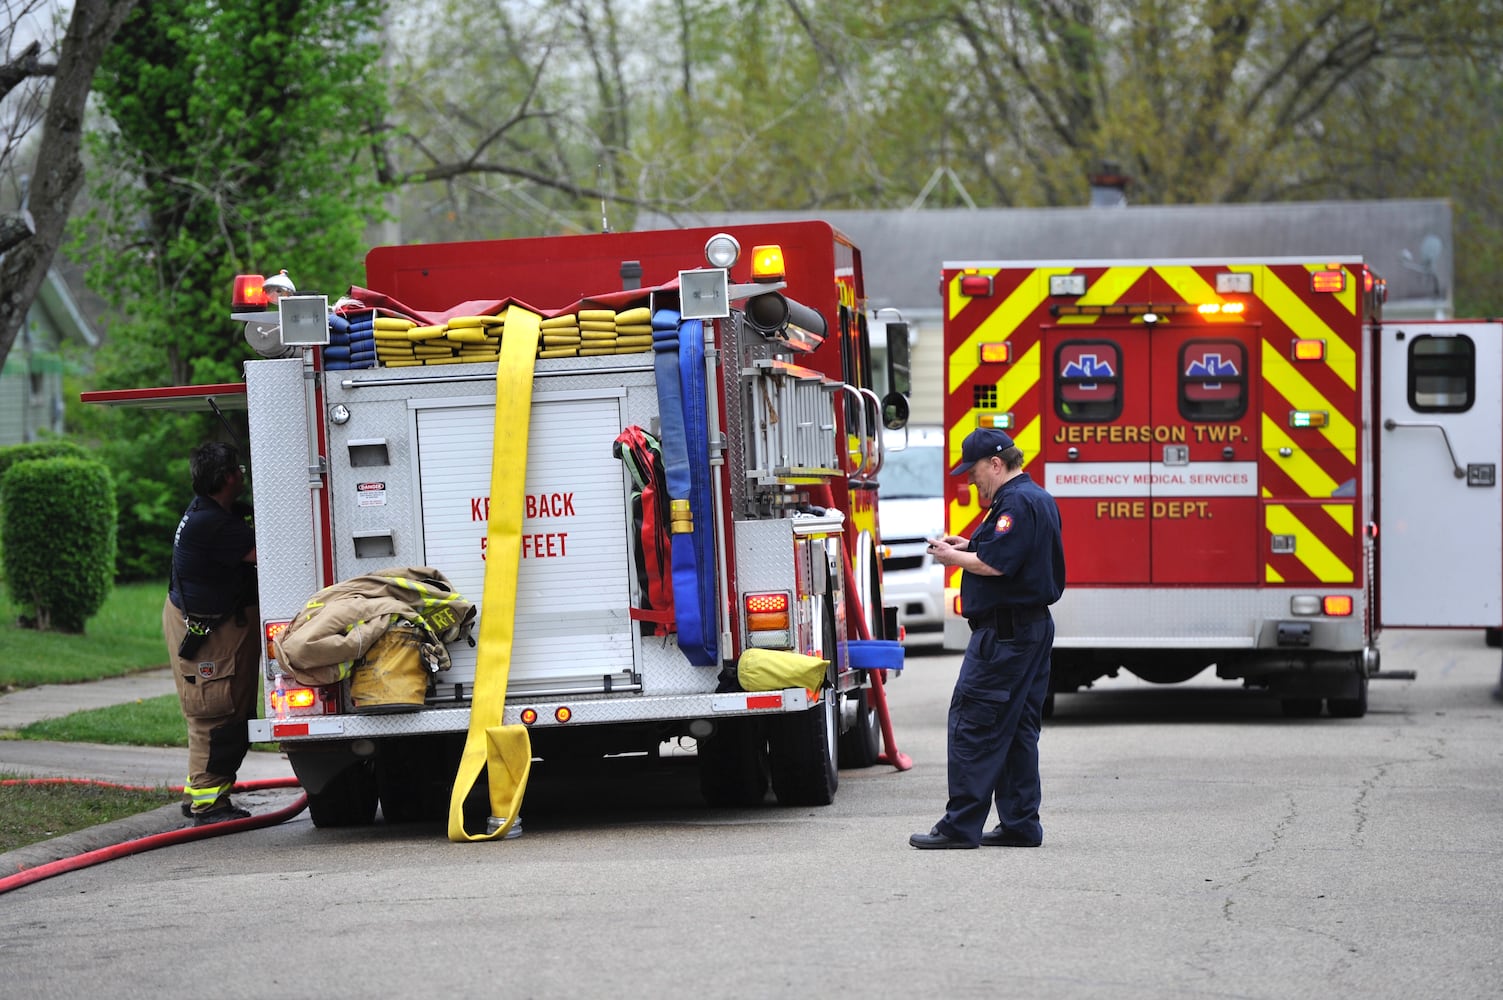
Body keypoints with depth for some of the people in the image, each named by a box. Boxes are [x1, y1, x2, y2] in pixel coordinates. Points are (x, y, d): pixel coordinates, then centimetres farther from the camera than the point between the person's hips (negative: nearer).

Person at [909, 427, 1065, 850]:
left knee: (973, 723, -8)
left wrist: (953, 557, -7)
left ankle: (961, 826, -7)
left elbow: (994, 564, -23)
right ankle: (1020, 823, 13)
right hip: (1033, 626, 11)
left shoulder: (1016, 503, -16)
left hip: (1004, 632, -11)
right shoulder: (1040, 499, 18)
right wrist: (969, 546, 16)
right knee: (1018, 728, 12)